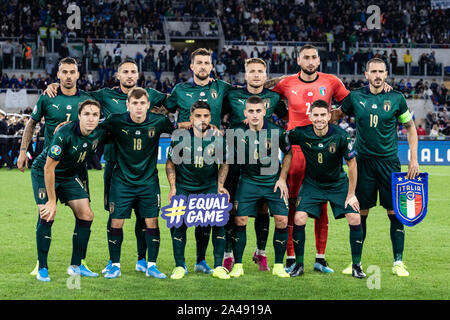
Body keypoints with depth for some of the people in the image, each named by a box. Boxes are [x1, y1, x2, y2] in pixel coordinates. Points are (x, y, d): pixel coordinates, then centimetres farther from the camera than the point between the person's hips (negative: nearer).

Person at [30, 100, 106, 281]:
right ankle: (42, 268, -7)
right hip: (43, 173, -6)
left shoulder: (100, 133, -16)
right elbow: (49, 167, -28)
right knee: (47, 217, -19)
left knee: (86, 215, -3)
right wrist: (52, 201, -25)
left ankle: (76, 266, 9)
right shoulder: (64, 135, -32)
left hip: (70, 176, 6)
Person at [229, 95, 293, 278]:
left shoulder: (276, 131, -12)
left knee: (282, 220, -8)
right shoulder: (238, 133, -12)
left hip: (274, 180, 0)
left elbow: (288, 153, 5)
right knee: (240, 220, -7)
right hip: (248, 180, 0)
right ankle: (238, 266, 6)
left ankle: (278, 266, 6)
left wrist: (282, 178, 1)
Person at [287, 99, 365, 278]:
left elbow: (352, 164, -9)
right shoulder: (301, 134, -19)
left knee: (355, 219, -13)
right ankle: (299, 264, 1)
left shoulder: (341, 136, -20)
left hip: (339, 183, 0)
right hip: (312, 183, 0)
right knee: (299, 218, -16)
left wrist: (351, 195, -8)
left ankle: (356, 265, 4)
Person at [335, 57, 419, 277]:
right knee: (359, 213, 3)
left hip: (389, 161, 0)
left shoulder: (396, 98, 0)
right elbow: (335, 115, 16)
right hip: (363, 161, 0)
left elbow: (410, 127, 9)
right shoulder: (355, 97, 1)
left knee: (395, 213, -2)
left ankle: (398, 262, 6)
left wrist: (414, 159, 4)